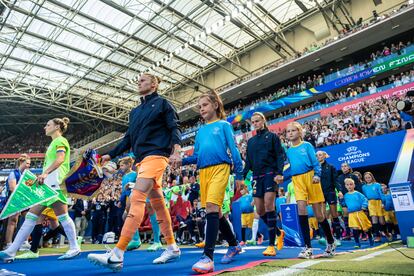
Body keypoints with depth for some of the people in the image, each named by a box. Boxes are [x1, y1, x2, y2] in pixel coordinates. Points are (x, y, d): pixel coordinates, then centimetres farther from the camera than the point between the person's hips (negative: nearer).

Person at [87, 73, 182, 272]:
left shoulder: (162, 103, 5)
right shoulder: (135, 111, 25)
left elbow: (174, 128, -5)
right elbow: (128, 139, 25)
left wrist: (176, 150, -20)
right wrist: (111, 155, 18)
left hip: (155, 155, -8)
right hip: (142, 158, 8)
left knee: (136, 198, -19)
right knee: (157, 203, 8)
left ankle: (117, 255, -21)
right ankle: (172, 248, 17)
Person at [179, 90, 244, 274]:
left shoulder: (224, 125, 7)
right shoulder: (200, 130, 21)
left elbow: (233, 150, 3)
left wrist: (239, 174, -2)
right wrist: (181, 160, 2)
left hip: (220, 168, -6)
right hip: (203, 172, 6)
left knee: (212, 206, -21)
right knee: (215, 211, 9)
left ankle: (207, 257, -21)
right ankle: (234, 245, 27)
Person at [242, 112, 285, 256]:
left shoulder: (272, 136, 5)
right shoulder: (251, 141, 19)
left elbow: (280, 155, -2)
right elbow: (248, 162, 19)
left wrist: (280, 173, -16)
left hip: (270, 173, -5)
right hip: (257, 176, 5)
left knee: (268, 205, -16)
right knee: (260, 210, 2)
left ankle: (271, 245, -9)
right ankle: (279, 232, 26)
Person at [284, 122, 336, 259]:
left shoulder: (307, 145, 5)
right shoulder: (288, 151, 15)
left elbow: (315, 162, 0)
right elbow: (290, 168, 14)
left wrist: (317, 175, -16)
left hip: (310, 177, -3)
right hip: (297, 181, 3)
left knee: (319, 214, 4)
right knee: (301, 209, -15)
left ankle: (331, 243, 29)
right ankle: (308, 247, -9)